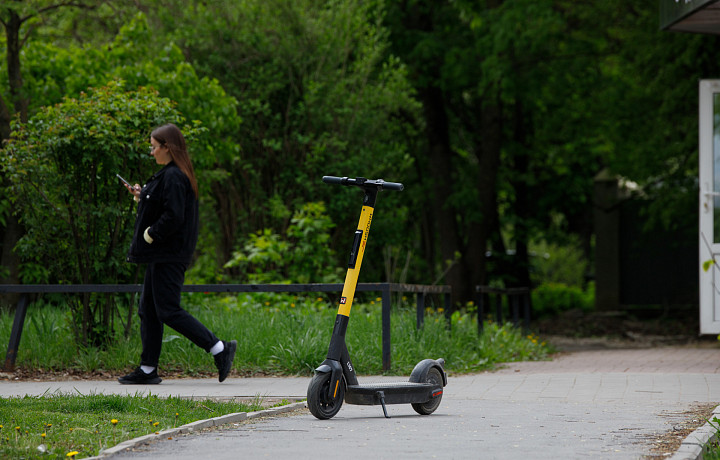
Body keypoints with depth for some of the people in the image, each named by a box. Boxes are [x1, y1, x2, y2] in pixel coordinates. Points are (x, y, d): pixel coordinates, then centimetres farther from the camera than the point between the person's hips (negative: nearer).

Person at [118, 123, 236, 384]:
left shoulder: (173, 176, -17)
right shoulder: (170, 174, 15)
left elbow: (174, 216, -25)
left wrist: (150, 235, -15)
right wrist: (141, 196, 14)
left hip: (168, 255, -11)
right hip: (161, 255, 11)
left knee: (168, 311, -10)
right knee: (148, 310, 11)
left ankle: (219, 349, -9)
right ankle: (147, 370, 14)